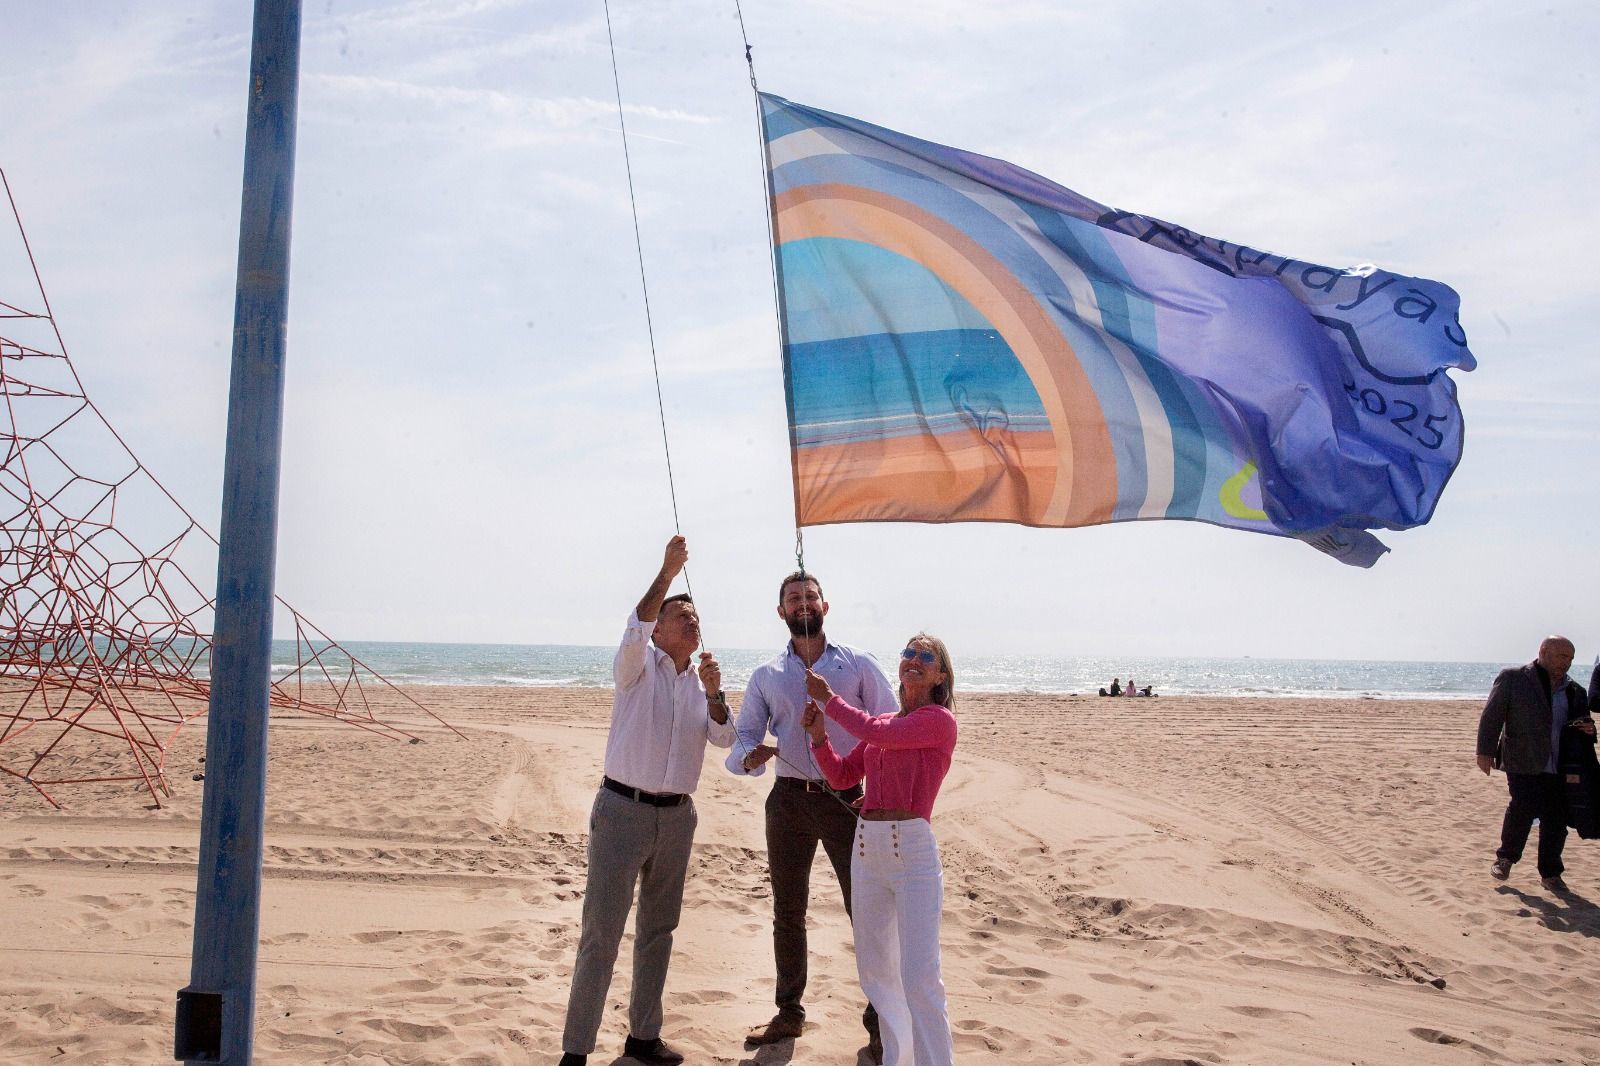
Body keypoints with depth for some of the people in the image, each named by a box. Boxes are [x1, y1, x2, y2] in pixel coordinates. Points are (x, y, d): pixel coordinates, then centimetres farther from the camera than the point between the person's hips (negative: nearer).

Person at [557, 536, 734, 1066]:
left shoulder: (703, 683, 13)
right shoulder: (639, 665, -1)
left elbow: (724, 738, -1)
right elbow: (635, 629, -23)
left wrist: (713, 694, -18)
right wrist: (667, 574, -33)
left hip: (677, 817, 6)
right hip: (623, 809, -6)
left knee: (658, 930, 14)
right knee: (601, 933, -6)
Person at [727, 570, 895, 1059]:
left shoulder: (858, 665, 0)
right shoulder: (766, 676, 8)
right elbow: (740, 740, 4)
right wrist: (750, 756, -20)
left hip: (847, 798, -3)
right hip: (789, 799, 3)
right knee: (787, 912, 13)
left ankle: (880, 1022, 10)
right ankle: (789, 1013, 28)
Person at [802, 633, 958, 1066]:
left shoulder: (940, 720, -5)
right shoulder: (884, 725, 15)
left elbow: (878, 733, -17)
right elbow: (841, 776, 17)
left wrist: (828, 698, -5)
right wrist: (819, 734, 1)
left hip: (912, 849, -7)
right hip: (866, 848, 7)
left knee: (920, 978, -10)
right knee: (874, 970, 15)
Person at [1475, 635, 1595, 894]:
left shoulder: (1575, 691, 12)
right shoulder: (1513, 678, -1)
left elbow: (1582, 722, 24)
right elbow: (1491, 716, -2)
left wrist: (1587, 729, -1)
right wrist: (1485, 751, -7)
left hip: (1560, 768, 4)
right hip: (1523, 764, -4)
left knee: (1556, 822, 3)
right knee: (1523, 809, -12)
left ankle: (1550, 873, 17)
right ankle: (1505, 857, 12)